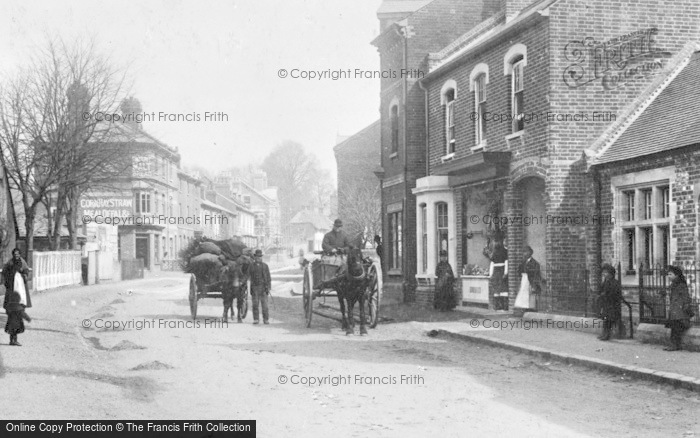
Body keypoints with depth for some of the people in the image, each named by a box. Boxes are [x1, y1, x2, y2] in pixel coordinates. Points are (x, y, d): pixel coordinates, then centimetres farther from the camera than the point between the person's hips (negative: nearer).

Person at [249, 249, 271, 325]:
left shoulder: (265, 265, 6)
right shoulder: (252, 266, 10)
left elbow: (268, 277, 6)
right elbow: (250, 277, 12)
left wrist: (268, 287, -3)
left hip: (263, 287, -1)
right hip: (254, 288, 1)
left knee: (264, 304, -3)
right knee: (255, 304, -3)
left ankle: (266, 319, 3)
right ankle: (256, 319, 0)